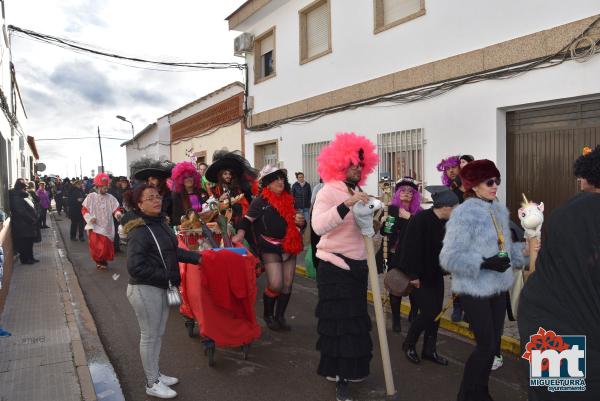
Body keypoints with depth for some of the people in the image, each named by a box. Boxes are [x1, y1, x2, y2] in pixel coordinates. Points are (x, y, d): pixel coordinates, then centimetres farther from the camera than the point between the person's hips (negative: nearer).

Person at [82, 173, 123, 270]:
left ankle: (103, 261, 25)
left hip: (106, 228, 1)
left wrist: (118, 214, -23)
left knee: (106, 247, 0)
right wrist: (89, 218, -12)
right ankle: (99, 261, 24)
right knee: (95, 247, 0)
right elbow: (84, 209, 4)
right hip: (94, 227, 0)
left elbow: (116, 209, 0)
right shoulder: (90, 197, 1)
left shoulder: (110, 198, 2)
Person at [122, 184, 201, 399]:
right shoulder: (139, 231, -22)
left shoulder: (160, 222, 2)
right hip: (144, 290, -8)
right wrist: (167, 276, -21)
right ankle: (152, 384, 25)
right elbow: (135, 267, -24)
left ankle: (156, 373, 39)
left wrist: (195, 257, 12)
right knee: (150, 336, 7)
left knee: (158, 333, 20)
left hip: (160, 288, 8)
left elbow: (172, 250, 15)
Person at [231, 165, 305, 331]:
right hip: (270, 248, -5)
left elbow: (298, 222, 19)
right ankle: (268, 314, 17)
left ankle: (280, 316, 26)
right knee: (275, 284, -9)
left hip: (289, 247, 5)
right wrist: (240, 234, -30)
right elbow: (248, 219, -13)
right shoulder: (261, 200, -6)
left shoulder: (288, 199, 9)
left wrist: (301, 221, -4)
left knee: (287, 284, 7)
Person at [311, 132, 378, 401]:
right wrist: (346, 205, -39)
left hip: (357, 265, 8)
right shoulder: (329, 192, -13)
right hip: (335, 267, -7)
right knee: (339, 322, 0)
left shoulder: (358, 194, 10)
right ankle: (340, 378, 13)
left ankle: (351, 368, 32)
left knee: (355, 320, 15)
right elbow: (318, 226, -31)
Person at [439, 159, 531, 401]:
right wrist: (484, 263, -27)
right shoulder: (464, 213, -16)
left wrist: (522, 251, -1)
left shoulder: (499, 210, 8)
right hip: (475, 290, -7)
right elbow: (449, 258, -20)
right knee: (486, 345, -3)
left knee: (493, 344, 15)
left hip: (498, 288, 8)